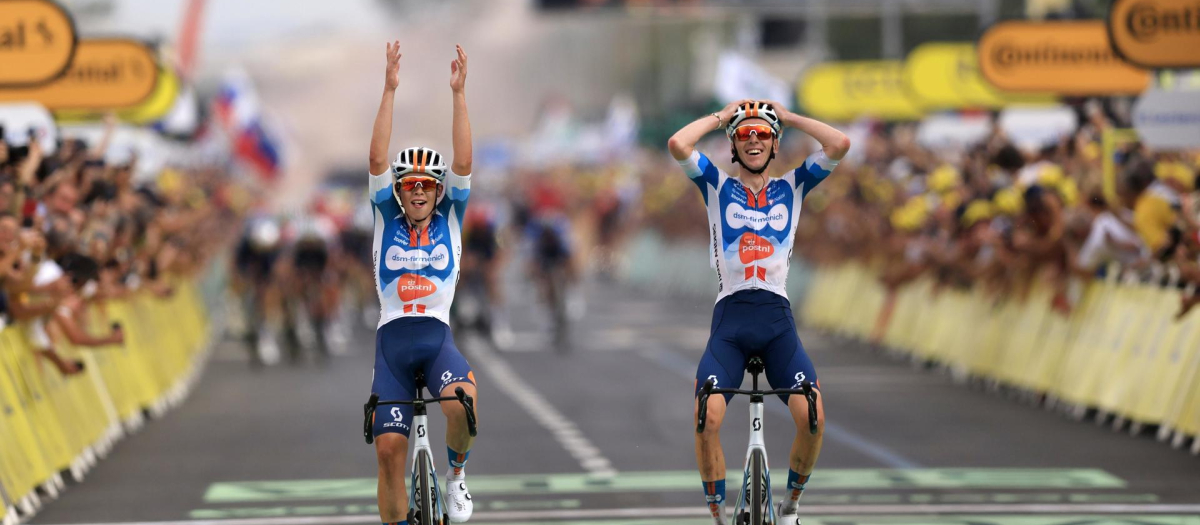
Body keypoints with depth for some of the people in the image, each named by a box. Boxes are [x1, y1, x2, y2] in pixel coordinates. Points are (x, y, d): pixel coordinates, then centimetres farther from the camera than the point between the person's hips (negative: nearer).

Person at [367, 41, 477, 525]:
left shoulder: (449, 221, 8)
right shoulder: (386, 221, 8)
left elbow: (463, 163, -4)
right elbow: (377, 160, -3)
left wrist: (459, 92, -9)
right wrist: (390, 90, -10)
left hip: (437, 338, -1)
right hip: (392, 339, 1)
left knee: (461, 404, -30)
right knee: (389, 447, -5)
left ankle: (456, 473, -2)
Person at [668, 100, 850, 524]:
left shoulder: (792, 185, 12)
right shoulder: (718, 186, 9)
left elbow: (839, 144, -1)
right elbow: (677, 144, -7)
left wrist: (788, 117, 8)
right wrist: (721, 117, 6)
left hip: (777, 318, 1)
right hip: (730, 318, -1)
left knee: (813, 418, -18)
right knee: (708, 419, -21)